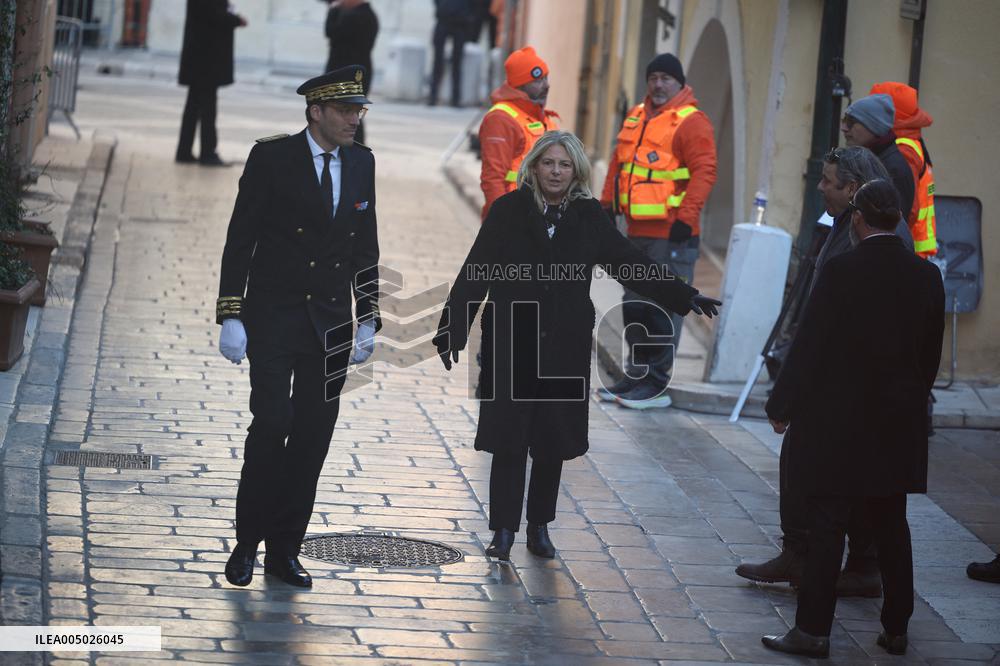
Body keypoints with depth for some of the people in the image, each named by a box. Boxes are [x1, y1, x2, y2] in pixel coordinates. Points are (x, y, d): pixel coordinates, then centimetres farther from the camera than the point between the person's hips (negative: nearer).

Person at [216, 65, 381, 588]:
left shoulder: (361, 163, 8)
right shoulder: (271, 157, -6)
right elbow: (240, 240, -6)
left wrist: (368, 320, 11)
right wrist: (231, 317, -11)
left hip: (331, 325, 4)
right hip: (274, 318, -4)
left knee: (313, 437, 4)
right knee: (272, 422, -13)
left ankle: (284, 549, 12)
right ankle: (247, 541, 1)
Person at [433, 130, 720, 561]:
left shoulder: (588, 216, 5)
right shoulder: (508, 211, -2)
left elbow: (629, 264, 6)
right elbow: (475, 273, -2)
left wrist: (684, 298, 2)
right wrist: (453, 328, -6)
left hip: (564, 349, 2)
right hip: (512, 346, -2)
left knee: (554, 443, 6)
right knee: (509, 441, -2)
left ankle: (540, 527, 20)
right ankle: (503, 530, 6)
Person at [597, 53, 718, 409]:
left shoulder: (691, 122, -10)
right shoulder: (636, 117, 14)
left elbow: (704, 173, -17)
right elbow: (619, 162, 23)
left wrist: (686, 216, -22)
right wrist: (607, 203, 18)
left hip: (671, 233, -8)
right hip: (638, 230, 8)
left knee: (664, 306, -5)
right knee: (634, 305, 13)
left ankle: (657, 384, 0)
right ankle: (636, 375, 23)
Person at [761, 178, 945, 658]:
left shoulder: (842, 272, -14)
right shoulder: (926, 276, 1)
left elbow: (809, 346, -12)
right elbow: (931, 353, 8)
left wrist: (781, 408, -3)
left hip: (840, 421, -5)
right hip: (900, 428, 5)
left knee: (827, 527, 0)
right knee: (892, 527, 13)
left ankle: (813, 631, 1)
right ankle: (896, 628, 18)